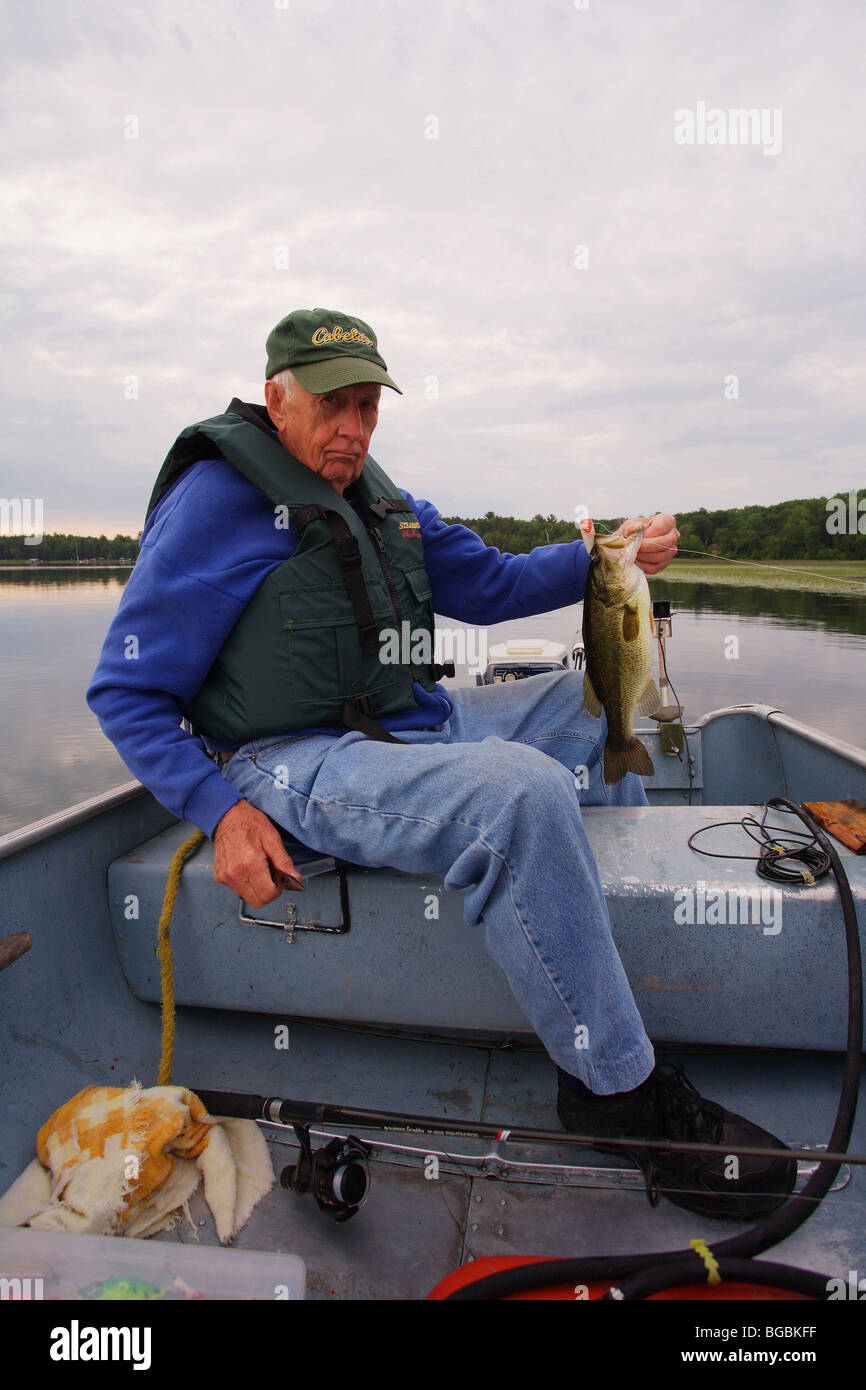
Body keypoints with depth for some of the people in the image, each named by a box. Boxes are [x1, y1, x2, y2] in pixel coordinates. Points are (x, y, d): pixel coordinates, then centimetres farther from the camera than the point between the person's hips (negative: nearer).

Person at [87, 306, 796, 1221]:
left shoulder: (374, 497, 15)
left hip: (413, 724, 9)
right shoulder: (217, 500, -9)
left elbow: (486, 583, 17)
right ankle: (620, 1088, -14)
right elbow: (126, 693, -9)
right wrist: (218, 809, -22)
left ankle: (628, 912, 24)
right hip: (297, 763, -9)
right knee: (521, 792, -34)